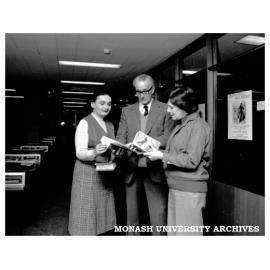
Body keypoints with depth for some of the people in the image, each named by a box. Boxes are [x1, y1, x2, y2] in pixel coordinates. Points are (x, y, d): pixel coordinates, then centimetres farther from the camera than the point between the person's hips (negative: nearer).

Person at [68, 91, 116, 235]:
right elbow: (80, 153, -14)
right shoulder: (85, 123, -7)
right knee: (86, 213, -1)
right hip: (87, 174, -6)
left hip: (105, 174, 6)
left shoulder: (110, 125, 14)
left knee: (102, 212, 10)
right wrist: (94, 152, -33)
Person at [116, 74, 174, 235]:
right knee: (132, 215, 14)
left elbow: (168, 137, -4)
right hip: (132, 169, 3)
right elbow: (121, 137, 6)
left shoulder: (165, 110, 3)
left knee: (158, 216, 1)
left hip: (155, 169, -3)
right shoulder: (127, 111, 12)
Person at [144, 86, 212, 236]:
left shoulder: (198, 126, -12)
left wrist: (162, 156, -16)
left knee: (187, 233, 2)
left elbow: (191, 161, -18)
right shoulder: (180, 125, 15)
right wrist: (155, 152, 3)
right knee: (173, 231, 15)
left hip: (190, 189, -8)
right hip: (176, 187, 8)